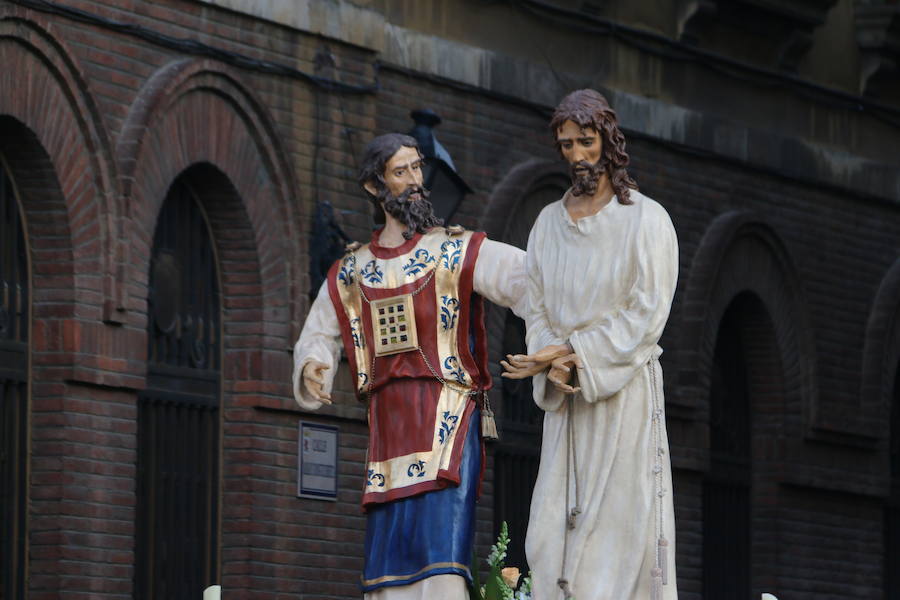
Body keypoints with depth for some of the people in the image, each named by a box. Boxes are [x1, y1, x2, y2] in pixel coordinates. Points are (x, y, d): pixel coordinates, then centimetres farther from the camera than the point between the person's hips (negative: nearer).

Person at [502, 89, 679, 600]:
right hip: (568, 398, 5)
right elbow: (539, 308, 10)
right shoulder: (550, 223, 13)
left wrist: (570, 354, -14)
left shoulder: (646, 219, -3)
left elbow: (646, 315, -10)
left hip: (626, 390, -5)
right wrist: (555, 364, -10)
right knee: (554, 532, -3)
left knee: (621, 529, -8)